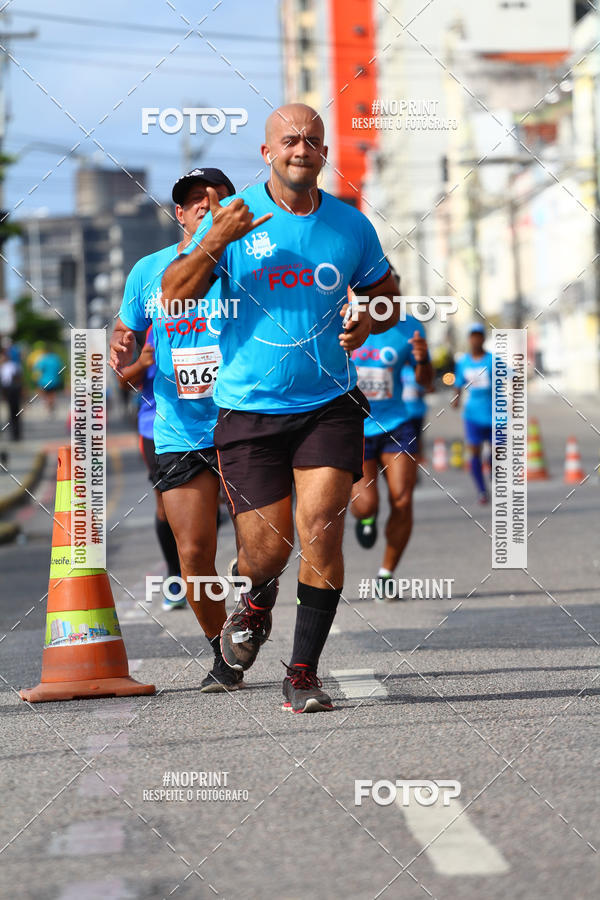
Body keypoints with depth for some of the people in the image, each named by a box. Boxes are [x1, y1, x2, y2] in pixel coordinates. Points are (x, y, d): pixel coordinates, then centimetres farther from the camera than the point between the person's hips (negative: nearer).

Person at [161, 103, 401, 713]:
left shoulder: (350, 225, 5)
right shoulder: (234, 217, -2)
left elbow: (388, 294, 20)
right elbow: (173, 298, -9)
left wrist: (367, 322, -1)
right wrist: (213, 242, -24)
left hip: (329, 404, 1)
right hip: (248, 408, -1)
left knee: (321, 530, -13)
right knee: (267, 550, -3)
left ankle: (303, 674, -3)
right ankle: (257, 597, 35)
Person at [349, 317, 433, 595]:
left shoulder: (408, 327, -2)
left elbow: (424, 380, 9)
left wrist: (422, 360, -15)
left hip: (396, 425, 2)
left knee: (402, 503, -8)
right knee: (365, 504, -15)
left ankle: (386, 575, 12)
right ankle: (366, 516, 26)